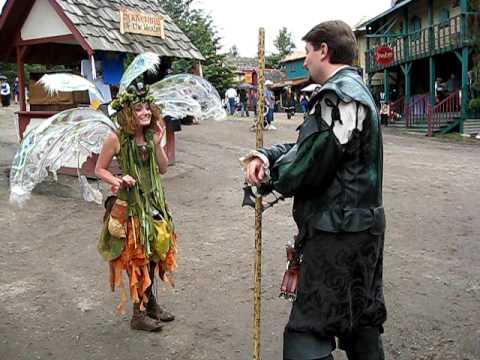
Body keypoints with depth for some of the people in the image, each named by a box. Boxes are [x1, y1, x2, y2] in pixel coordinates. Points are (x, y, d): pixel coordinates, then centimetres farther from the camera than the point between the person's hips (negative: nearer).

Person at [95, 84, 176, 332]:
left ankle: (150, 303, 32)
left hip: (153, 201, 6)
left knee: (153, 252, 14)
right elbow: (99, 169, -5)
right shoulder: (116, 139, -12)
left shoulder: (151, 135, 2)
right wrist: (118, 181, -21)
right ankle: (139, 314, 14)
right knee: (136, 257, 1)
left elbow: (163, 168, 4)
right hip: (129, 204, -5)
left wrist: (157, 143, -8)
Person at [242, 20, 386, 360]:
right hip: (363, 227, 10)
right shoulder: (356, 90, 15)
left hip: (337, 232, -10)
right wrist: (266, 155, -3)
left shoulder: (338, 96, -19)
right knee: (362, 322, 19)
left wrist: (268, 176, 0)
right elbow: (306, 147, 14)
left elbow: (307, 165, -20)